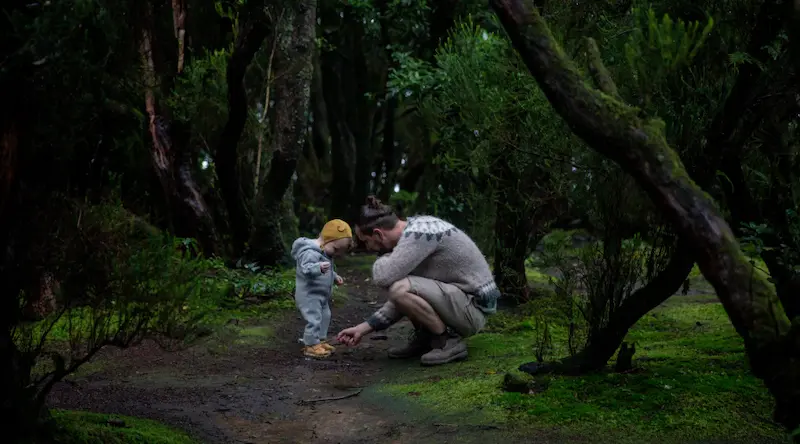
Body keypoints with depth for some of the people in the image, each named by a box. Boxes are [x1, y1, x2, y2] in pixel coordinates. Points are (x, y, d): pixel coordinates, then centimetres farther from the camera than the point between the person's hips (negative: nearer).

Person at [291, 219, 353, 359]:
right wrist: (319, 268, -55)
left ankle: (320, 341, 31)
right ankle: (311, 345, -6)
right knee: (314, 319, -14)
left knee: (325, 317, 19)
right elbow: (306, 269, -40)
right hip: (309, 295, -11)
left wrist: (335, 277, 21)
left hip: (321, 296, 11)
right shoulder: (310, 253, -24)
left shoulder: (326, 254, 12)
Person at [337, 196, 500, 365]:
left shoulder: (419, 232, -21)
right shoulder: (413, 231, 8)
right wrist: (363, 328, 11)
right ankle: (424, 339, 13)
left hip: (472, 307, -10)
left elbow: (382, 277, -30)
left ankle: (450, 341, -10)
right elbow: (402, 300, 12)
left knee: (400, 289, -26)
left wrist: (386, 256, -7)